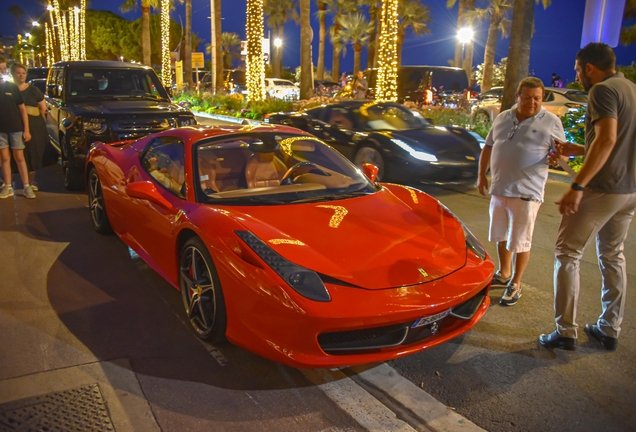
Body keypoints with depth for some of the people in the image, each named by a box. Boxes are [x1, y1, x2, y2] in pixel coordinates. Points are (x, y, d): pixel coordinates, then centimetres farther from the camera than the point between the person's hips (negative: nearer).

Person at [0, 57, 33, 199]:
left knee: (19, 158, 3)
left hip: (16, 128, -1)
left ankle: (27, 187, 6)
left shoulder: (12, 87, 1)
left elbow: (22, 109, 2)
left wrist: (26, 129, -4)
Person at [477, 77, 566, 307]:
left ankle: (515, 284, 17)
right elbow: (488, 147, 16)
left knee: (520, 241, 1)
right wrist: (481, 175, 10)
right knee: (501, 236, 18)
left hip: (527, 192, -5)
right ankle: (504, 274, 37)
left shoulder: (551, 122, -3)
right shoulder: (502, 118, 9)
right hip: (499, 189, 5)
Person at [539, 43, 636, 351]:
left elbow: (607, 140, -25)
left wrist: (577, 186, -27)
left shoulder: (603, 90, -12)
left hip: (601, 188, -9)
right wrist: (577, 150, 24)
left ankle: (565, 331, 2)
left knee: (567, 253, 0)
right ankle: (610, 329, 25)